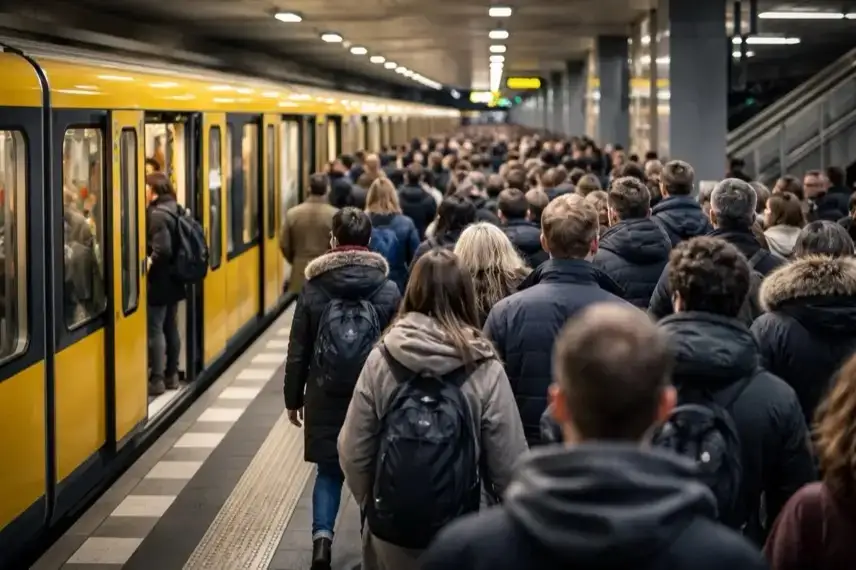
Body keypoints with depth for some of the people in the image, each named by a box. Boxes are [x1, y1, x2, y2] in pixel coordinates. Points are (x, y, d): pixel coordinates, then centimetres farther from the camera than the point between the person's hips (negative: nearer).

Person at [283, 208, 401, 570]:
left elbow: (298, 350, 0)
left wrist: (293, 397, 9)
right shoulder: (388, 291, -5)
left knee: (328, 470, 10)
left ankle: (321, 538, -7)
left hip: (325, 395, 0)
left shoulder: (313, 289, -5)